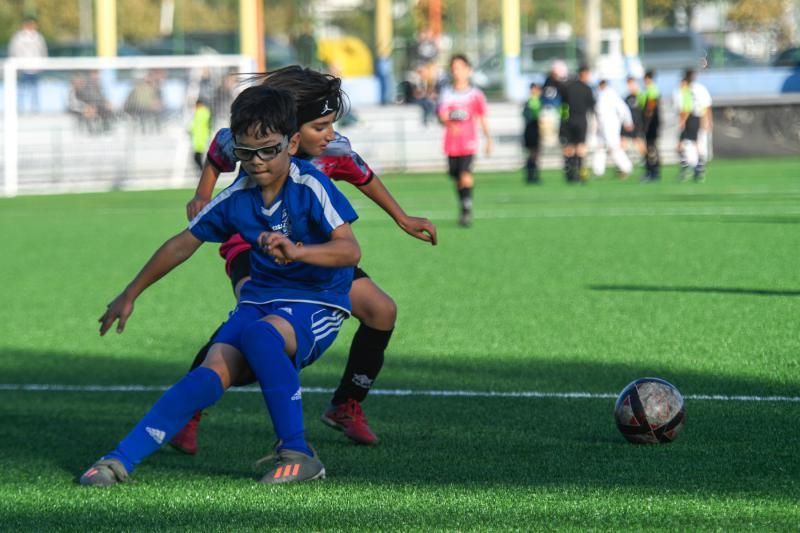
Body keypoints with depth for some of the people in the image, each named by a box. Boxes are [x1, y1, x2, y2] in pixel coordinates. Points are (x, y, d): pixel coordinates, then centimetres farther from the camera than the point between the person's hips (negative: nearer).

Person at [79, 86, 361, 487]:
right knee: (214, 372, -20)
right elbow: (183, 245, 14)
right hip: (260, 299, 5)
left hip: (317, 303, -5)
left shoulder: (310, 187, -14)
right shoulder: (236, 199, 0)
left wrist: (296, 251, -43)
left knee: (260, 334, -37)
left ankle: (297, 455, -31)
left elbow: (350, 251, -25)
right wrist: (129, 295, 20)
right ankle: (121, 459, -25)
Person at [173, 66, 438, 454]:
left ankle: (346, 407, 16)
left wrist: (402, 219, 15)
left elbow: (363, 177, 6)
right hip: (251, 245, -5)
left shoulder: (334, 151, -18)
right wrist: (202, 198, -9)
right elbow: (216, 155, 2)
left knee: (382, 311, -7)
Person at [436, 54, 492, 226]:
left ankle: (467, 210, -15)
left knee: (465, 176, -19)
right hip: (451, 144, 2)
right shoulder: (446, 93, 3)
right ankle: (463, 209, 29)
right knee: (457, 178, 11)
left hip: (469, 143, -2)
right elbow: (442, 115, -9)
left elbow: (482, 118, 11)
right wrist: (449, 124, -30)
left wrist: (488, 140, 11)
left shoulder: (475, 94, 2)